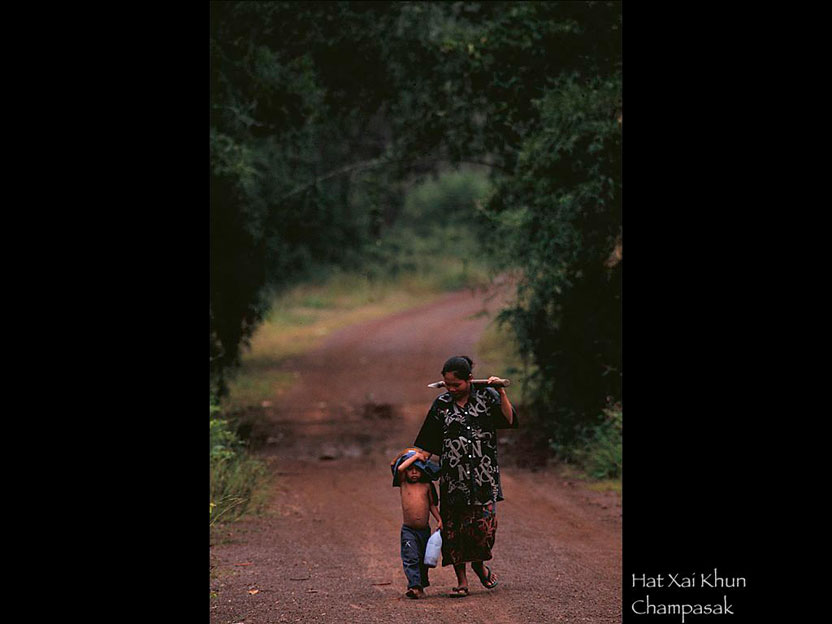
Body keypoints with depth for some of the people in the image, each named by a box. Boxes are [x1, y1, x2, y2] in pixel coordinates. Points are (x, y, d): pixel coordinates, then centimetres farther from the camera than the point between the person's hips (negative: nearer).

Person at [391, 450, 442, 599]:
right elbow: (399, 469, -17)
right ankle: (415, 586, -20)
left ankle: (421, 585, 26)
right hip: (408, 530, -3)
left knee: (423, 559, 13)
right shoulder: (404, 483, 0)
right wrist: (415, 457, -10)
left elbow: (432, 505, 14)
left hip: (424, 530, 3)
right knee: (411, 558, -14)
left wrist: (439, 519, 2)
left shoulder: (427, 486, 5)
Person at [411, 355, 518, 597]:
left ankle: (479, 564, 20)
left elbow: (510, 421, -5)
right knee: (453, 527, 0)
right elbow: (427, 445, 10)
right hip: (453, 475, 1)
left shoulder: (486, 396, 4)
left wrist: (501, 392, -12)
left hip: (483, 474, -1)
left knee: (483, 523, -9)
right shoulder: (441, 405, 7)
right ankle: (461, 580, 11)